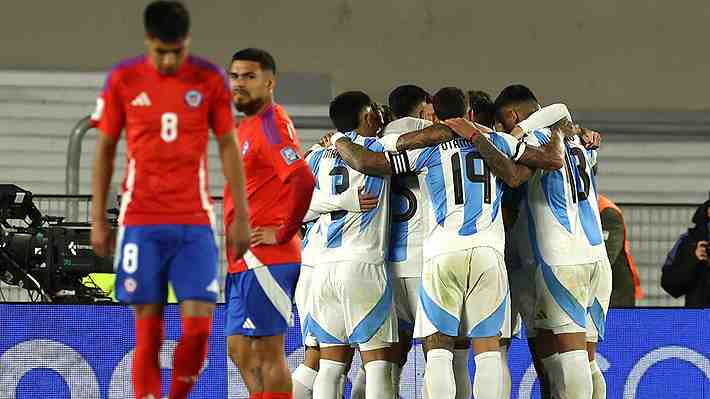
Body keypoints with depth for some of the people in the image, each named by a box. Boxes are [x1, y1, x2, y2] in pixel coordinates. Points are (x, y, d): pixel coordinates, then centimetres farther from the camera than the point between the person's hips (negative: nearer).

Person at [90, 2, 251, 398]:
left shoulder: (210, 80, 1)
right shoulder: (123, 80, 0)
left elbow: (229, 148, 7)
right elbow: (105, 150, 7)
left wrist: (241, 217, 3)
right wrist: (98, 220, 5)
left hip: (195, 223, 1)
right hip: (141, 223, -1)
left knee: (199, 323, -8)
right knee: (148, 328, -2)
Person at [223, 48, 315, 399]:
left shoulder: (271, 124, -12)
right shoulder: (247, 127, 18)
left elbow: (302, 180, -25)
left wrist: (282, 233, -18)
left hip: (264, 259, -10)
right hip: (242, 261, 10)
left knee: (267, 351, -7)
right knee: (240, 349, 12)